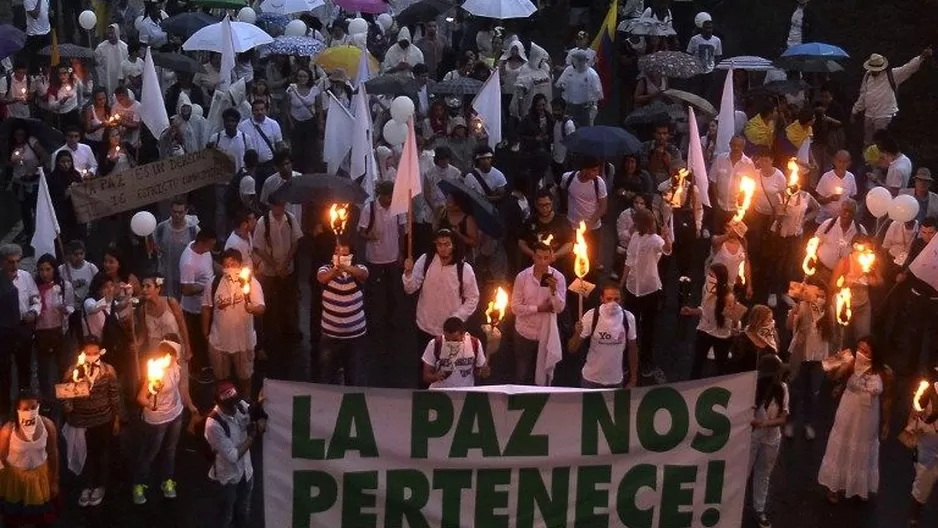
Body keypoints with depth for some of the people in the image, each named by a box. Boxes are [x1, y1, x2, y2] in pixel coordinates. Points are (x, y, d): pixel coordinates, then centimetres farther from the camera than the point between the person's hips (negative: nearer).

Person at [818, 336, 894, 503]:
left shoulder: (885, 372, -16)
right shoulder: (852, 365, -20)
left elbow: (887, 399, -5)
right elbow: (833, 376, -32)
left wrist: (886, 423, 3)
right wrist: (843, 363, -48)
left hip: (868, 419, 1)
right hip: (847, 416, -1)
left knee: (863, 452, 21)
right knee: (841, 449, 16)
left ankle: (860, 487, 46)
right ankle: (835, 486, 37)